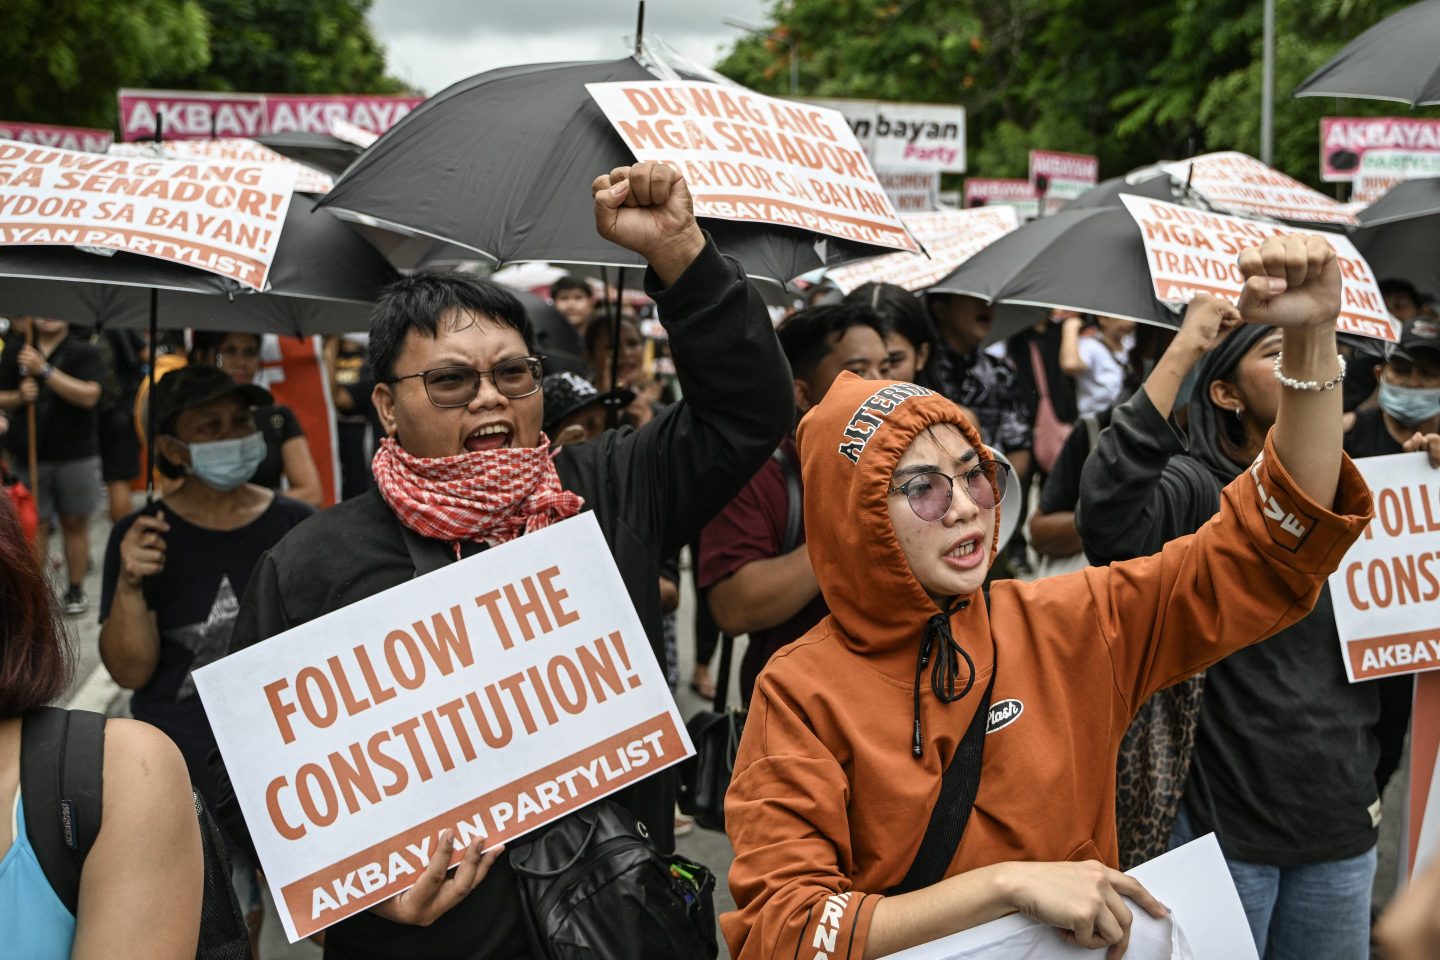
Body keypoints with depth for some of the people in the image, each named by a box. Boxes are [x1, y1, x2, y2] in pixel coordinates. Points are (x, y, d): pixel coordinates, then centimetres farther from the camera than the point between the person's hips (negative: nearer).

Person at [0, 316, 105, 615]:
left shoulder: (84, 351, -1)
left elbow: (89, 396, -16)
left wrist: (45, 370, -23)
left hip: (75, 453, -1)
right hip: (29, 454, 2)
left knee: (74, 522, 8)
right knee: (35, 525, 3)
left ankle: (76, 589, 18)